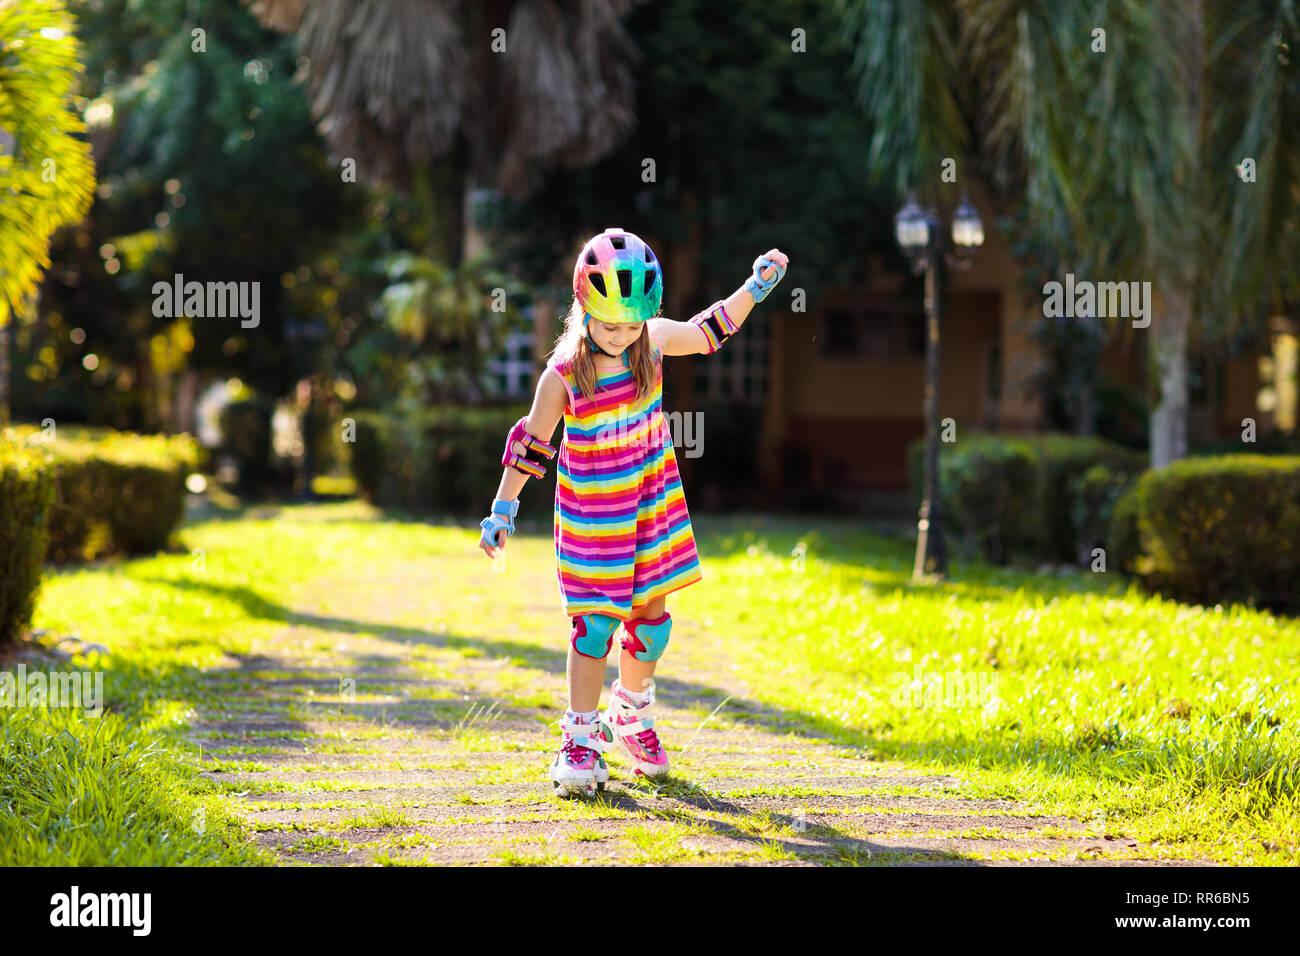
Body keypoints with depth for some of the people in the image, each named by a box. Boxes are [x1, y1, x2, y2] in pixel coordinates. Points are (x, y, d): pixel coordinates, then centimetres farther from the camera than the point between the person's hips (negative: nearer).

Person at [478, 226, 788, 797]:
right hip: (591, 516, -4)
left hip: (651, 503, 4)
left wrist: (756, 288, 5)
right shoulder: (564, 373, -16)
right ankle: (581, 738, 3)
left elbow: (709, 332, 13)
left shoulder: (654, 340, -5)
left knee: (651, 613, 9)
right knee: (596, 622, -7)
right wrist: (503, 509, -4)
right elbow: (531, 443, -7)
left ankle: (631, 713, 31)